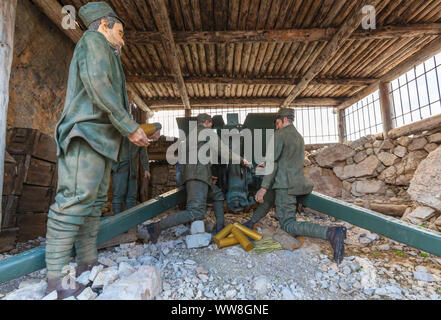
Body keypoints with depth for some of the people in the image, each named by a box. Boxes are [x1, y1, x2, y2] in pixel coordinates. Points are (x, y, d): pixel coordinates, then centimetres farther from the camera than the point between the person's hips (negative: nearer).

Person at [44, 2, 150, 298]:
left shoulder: (106, 54, 32)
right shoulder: (93, 40, 4)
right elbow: (98, 85, -14)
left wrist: (132, 129, 19)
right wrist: (130, 127, -16)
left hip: (101, 138, 10)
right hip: (87, 132, -10)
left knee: (94, 202, 7)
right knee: (76, 198, -14)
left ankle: (88, 263, 14)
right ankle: (57, 278, -8)